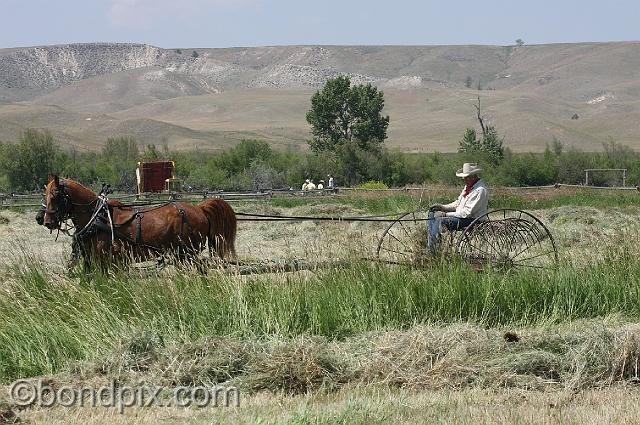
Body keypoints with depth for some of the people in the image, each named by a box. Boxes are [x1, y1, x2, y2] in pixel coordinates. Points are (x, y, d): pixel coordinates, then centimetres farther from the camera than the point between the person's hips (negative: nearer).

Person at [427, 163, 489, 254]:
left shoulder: (480, 190, -21)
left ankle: (432, 249, -19)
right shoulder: (468, 186, 11)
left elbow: (467, 213, -24)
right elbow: (458, 203, 21)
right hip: (460, 215, 11)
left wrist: (445, 214, -20)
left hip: (472, 220, -11)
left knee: (441, 220, -28)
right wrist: (443, 207, 4)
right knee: (432, 214, 4)